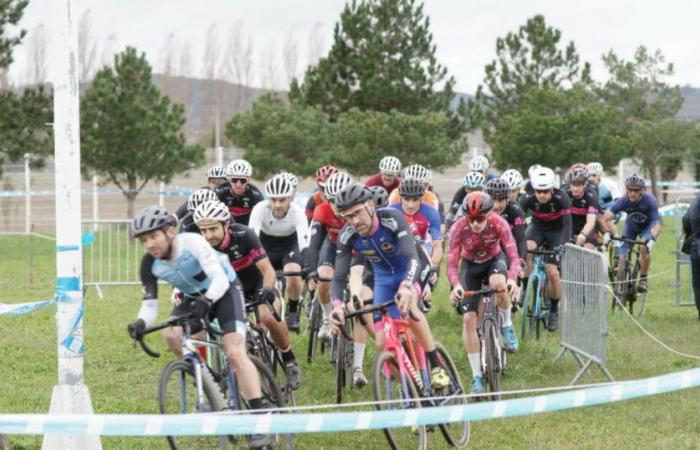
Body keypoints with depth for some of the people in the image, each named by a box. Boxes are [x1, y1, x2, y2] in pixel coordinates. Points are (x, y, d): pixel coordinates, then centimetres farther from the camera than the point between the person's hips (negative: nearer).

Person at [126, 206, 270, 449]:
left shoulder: (191, 242, -30)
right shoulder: (150, 264, -16)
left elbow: (220, 280, -35)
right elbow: (149, 304, -14)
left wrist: (206, 301, -54)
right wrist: (141, 323, -36)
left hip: (224, 291, -5)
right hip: (194, 297, 5)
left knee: (235, 353, -23)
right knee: (172, 335, -24)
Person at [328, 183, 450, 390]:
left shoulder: (392, 219, -33)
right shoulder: (347, 236, -23)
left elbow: (413, 258, -43)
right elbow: (339, 276, -21)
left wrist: (406, 287, -63)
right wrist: (337, 305, -42)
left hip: (408, 271, -4)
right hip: (383, 277, 4)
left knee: (407, 305, -37)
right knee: (383, 344, -7)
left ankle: (436, 366, -27)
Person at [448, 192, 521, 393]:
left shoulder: (499, 224, -29)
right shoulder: (459, 228, -28)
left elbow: (513, 256, -31)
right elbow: (452, 263, -28)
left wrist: (512, 279, -50)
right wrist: (456, 286, -47)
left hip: (495, 260, -1)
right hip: (470, 265, 1)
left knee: (498, 283, -38)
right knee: (469, 318, -11)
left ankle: (507, 325, -8)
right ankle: (477, 377, -4)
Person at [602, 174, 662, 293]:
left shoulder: (649, 200, -34)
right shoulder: (623, 201, -31)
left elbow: (657, 223, -39)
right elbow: (606, 217, -38)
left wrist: (652, 239, -56)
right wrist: (607, 233, -56)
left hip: (647, 225, -2)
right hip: (631, 225, 2)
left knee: (644, 247, -30)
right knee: (622, 257, -10)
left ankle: (643, 279, -11)